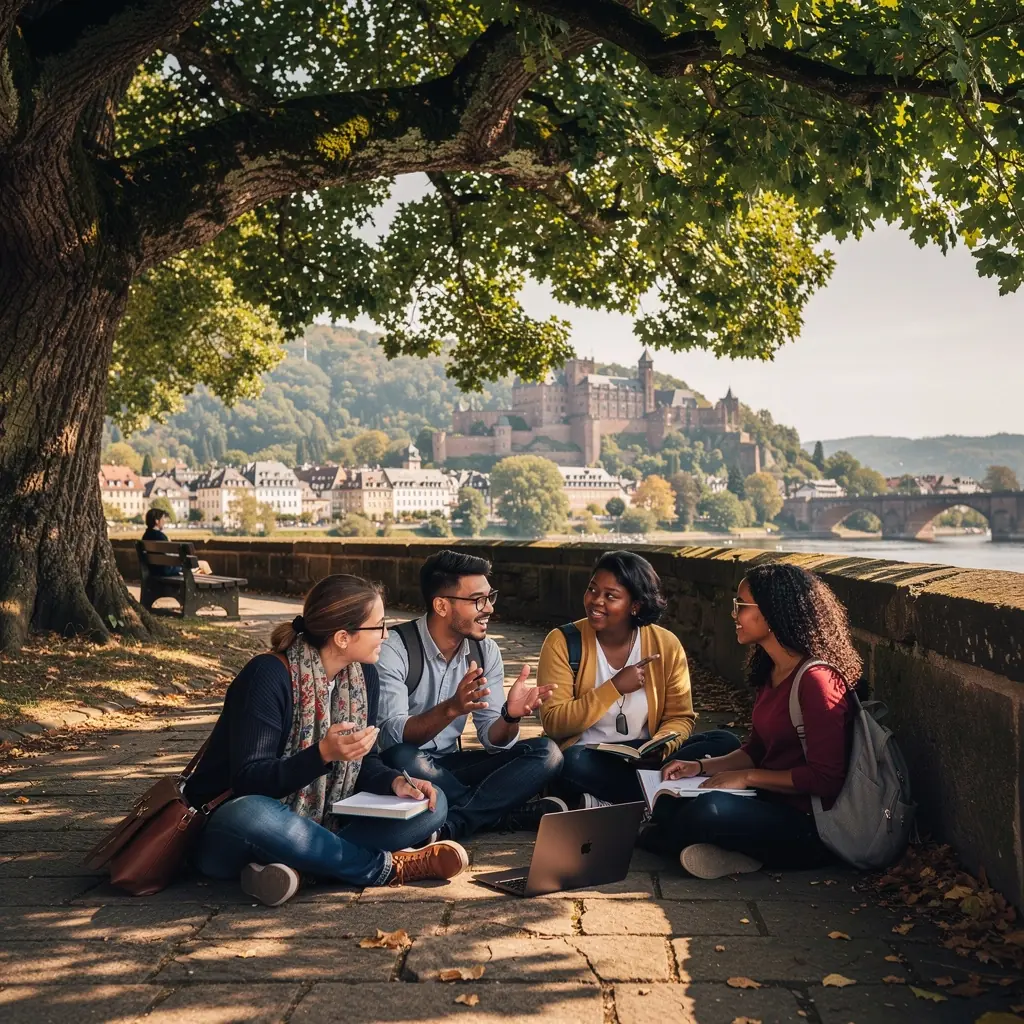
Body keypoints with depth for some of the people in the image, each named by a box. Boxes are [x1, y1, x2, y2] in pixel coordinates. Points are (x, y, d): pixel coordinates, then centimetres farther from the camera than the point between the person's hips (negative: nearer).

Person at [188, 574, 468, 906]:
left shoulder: (364, 675, 1)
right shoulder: (269, 675, -20)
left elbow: (364, 762, 7)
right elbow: (248, 781, -23)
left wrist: (396, 782, -15)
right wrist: (323, 754, -37)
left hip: (316, 828, 7)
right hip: (229, 831, -7)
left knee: (431, 803, -8)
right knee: (248, 813, -42)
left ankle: (298, 864, -25)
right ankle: (387, 867, -24)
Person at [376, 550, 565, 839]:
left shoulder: (485, 651, 1)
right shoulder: (394, 649, -17)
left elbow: (492, 740, -4)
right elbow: (390, 736, -28)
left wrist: (510, 716, -28)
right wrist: (452, 708, -44)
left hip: (448, 767, 5)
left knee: (545, 753, -12)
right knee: (402, 759, -39)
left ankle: (452, 824, -26)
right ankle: (503, 814, -17)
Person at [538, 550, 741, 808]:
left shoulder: (666, 645, -2)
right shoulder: (562, 642, -9)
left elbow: (680, 717, 2)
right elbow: (554, 724, -15)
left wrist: (663, 744, -21)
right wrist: (614, 687, -22)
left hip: (644, 757, 4)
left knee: (725, 743, -20)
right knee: (573, 763, -38)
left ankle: (607, 804, -23)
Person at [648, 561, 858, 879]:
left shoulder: (815, 680, -19)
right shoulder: (772, 673, 11)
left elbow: (825, 778, -21)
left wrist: (747, 777, -18)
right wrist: (700, 767, 3)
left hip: (809, 829, -9)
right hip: (771, 805, 9)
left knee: (712, 810, -32)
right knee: (670, 801, -6)